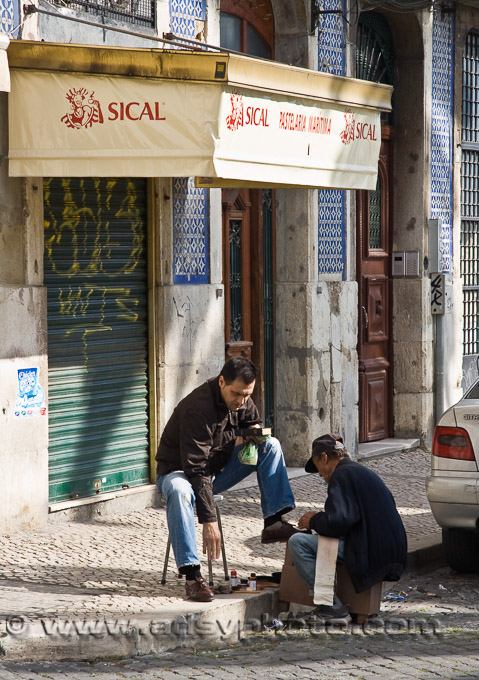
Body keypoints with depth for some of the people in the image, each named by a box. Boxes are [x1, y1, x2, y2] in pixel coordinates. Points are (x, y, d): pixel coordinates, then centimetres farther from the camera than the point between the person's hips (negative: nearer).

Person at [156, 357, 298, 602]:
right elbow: (196, 469, -33)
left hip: (218, 468, 7)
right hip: (178, 471, -7)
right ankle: (192, 576, -45)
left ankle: (273, 523, -10)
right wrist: (209, 521, -37)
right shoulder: (198, 408, -31)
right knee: (180, 491, -43)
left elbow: (254, 423, 16)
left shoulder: (241, 400, -7)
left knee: (271, 445, -8)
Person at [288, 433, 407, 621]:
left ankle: (332, 605, -11)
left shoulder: (341, 475, -8)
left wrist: (314, 520, 1)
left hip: (370, 556, -10)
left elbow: (336, 523, -19)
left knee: (297, 542, -12)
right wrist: (319, 520, 26)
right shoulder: (365, 472, 21)